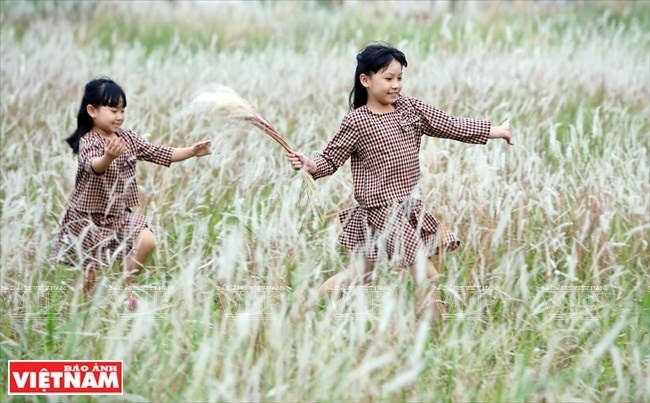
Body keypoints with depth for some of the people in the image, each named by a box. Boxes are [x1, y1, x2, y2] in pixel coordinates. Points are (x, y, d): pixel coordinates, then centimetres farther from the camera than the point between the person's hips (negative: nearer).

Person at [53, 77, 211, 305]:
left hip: (120, 214, 6)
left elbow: (158, 154, 2)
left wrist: (192, 151, -10)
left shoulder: (125, 137, 1)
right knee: (91, 274, 0)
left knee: (147, 241, -14)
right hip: (89, 218, -6)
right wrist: (109, 156, -65)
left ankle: (125, 289, 4)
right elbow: (93, 166, -42)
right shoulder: (88, 142, -20)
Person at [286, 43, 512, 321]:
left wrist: (496, 130, 6)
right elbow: (332, 159, -5)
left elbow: (450, 126, 7)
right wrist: (310, 165, -26)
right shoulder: (356, 122, -10)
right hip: (381, 211, -7)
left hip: (410, 207, 7)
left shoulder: (410, 108, 6)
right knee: (426, 274, -9)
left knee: (365, 274, 17)